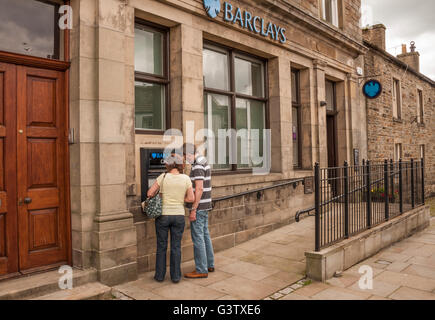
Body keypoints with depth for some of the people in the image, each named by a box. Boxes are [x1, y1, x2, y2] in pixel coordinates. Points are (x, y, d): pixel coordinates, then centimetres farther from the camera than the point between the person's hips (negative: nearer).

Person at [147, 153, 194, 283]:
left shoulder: (163, 177, -8)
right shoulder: (186, 178, -4)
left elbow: (150, 193, -7)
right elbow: (191, 198, -3)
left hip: (163, 215, -1)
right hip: (179, 215, 1)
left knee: (161, 246, 13)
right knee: (176, 247, 11)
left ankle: (160, 275, 21)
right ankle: (175, 276, 16)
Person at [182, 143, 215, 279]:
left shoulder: (198, 165, -18)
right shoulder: (204, 162, 14)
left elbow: (199, 189, -24)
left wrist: (193, 210, -22)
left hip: (198, 207, -10)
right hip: (205, 207, 10)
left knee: (198, 238, -3)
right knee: (205, 235, 16)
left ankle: (201, 270, 5)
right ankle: (209, 265, 27)